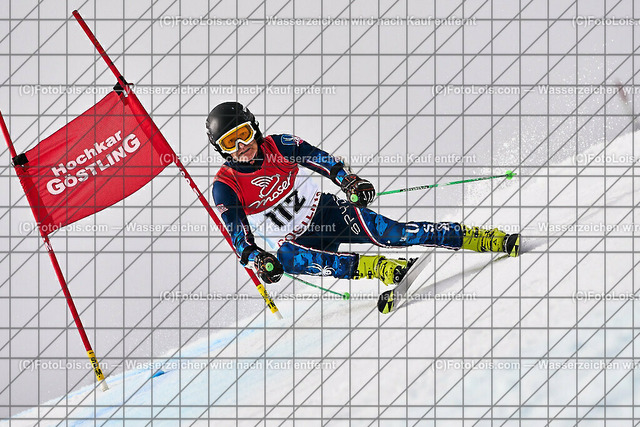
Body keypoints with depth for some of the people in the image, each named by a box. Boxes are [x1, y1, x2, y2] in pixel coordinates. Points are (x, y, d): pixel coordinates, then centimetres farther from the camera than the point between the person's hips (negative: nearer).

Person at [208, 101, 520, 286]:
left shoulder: (277, 146, -4)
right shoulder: (225, 187, -9)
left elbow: (317, 158, -8)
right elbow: (236, 231, -17)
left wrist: (348, 180, -27)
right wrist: (255, 258, -37)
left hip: (325, 212, 1)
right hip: (295, 239, -1)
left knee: (384, 232, -19)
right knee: (286, 257, -37)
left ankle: (481, 239, -20)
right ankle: (374, 267, -45)